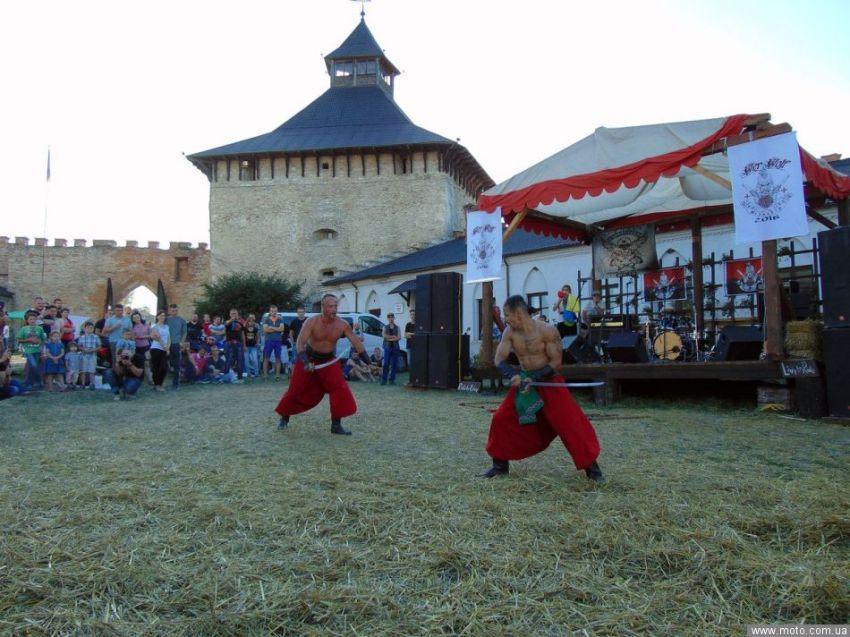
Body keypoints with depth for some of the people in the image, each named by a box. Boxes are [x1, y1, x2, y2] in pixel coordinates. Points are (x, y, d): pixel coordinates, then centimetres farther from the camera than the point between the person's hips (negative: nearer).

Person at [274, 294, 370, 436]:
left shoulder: (342, 324, -17)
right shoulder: (312, 322, -24)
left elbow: (356, 342, -13)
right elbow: (300, 343, -29)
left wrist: (368, 362, -18)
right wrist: (305, 362, -44)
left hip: (329, 361, 2)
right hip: (308, 359, -2)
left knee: (340, 390, -14)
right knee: (296, 390, 6)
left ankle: (336, 425, -4)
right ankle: (284, 417, 30)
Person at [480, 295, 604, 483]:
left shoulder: (547, 331, -19)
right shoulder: (510, 333, -5)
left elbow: (556, 361, -16)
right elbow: (499, 359, -6)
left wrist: (535, 379, -26)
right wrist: (513, 376, -26)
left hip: (549, 382, -5)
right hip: (523, 382, 5)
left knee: (570, 423, -11)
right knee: (501, 420, 2)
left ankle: (591, 465, 4)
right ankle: (500, 464, 18)